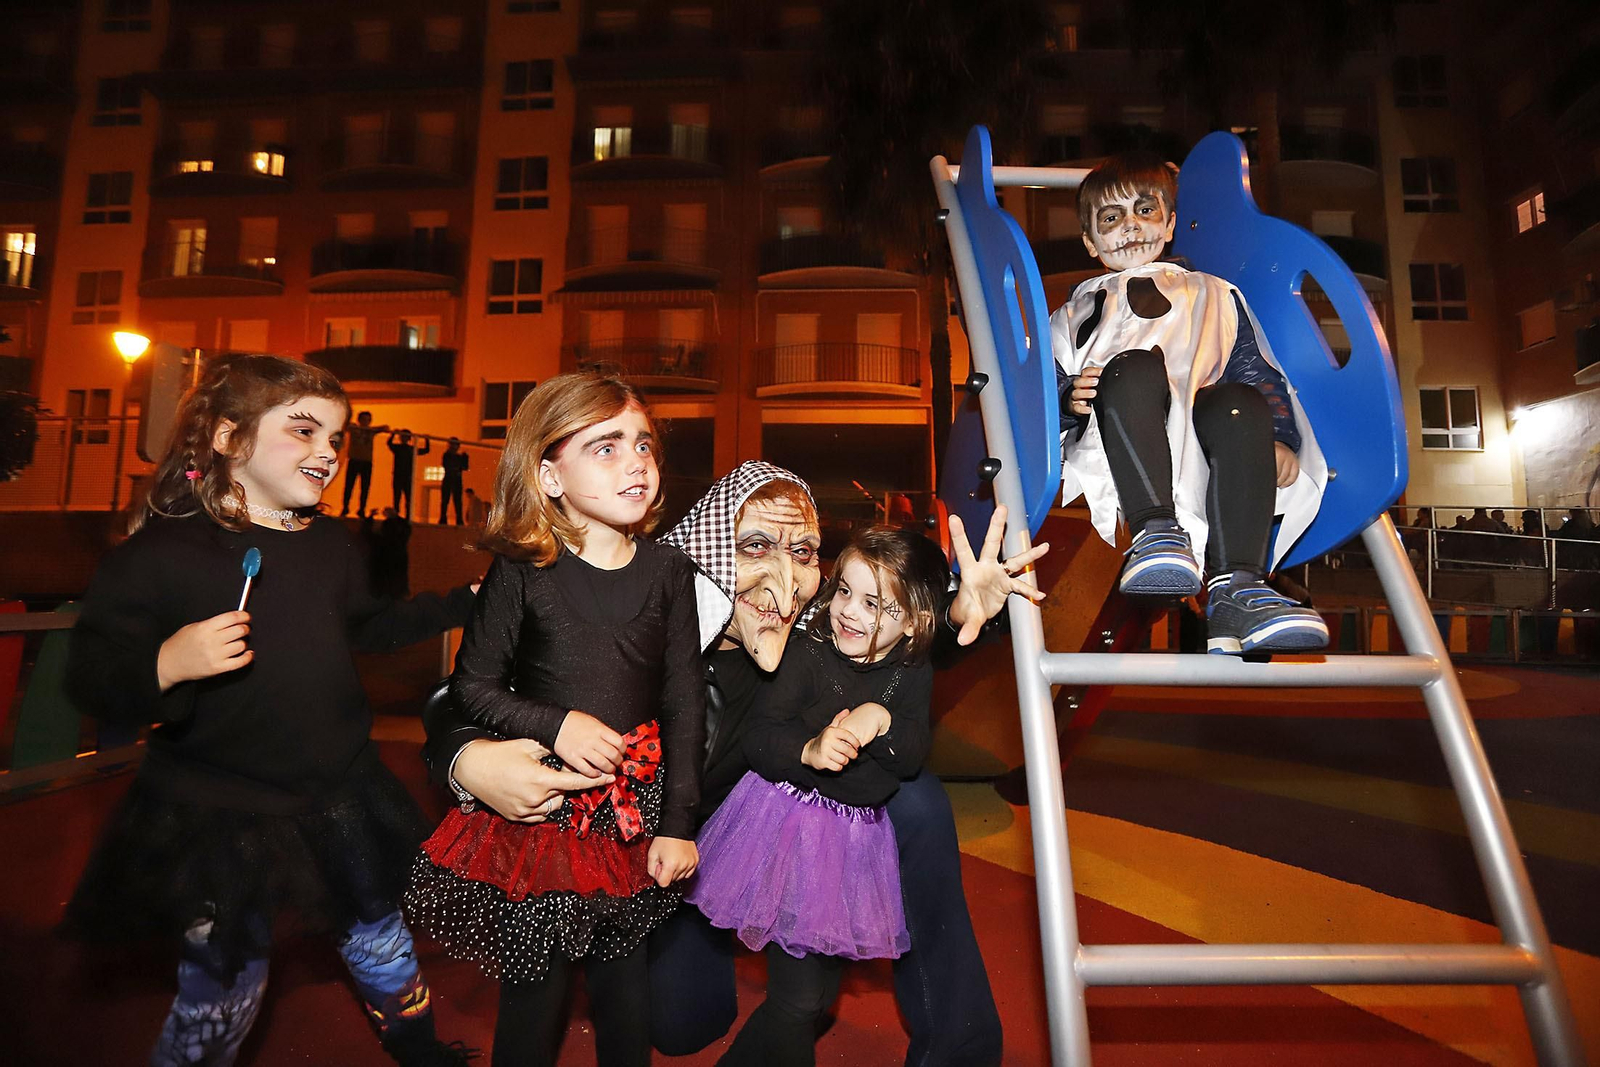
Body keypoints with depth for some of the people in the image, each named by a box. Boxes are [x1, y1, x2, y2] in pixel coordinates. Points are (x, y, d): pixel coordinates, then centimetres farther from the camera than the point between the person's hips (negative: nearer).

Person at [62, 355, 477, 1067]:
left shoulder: (330, 543, 3)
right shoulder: (159, 553, -15)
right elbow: (91, 678, -15)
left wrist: (465, 602, 14)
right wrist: (166, 665, -35)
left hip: (339, 798, 6)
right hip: (214, 817, -5)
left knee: (381, 947, 22)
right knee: (222, 994, 10)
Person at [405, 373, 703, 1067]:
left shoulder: (667, 570, -4)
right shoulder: (521, 573, -11)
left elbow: (684, 702, -1)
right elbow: (472, 685, -2)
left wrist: (677, 823, -2)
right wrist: (556, 725, -18)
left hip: (636, 809, 2)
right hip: (537, 805, -2)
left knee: (624, 979, 18)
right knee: (534, 990, 13)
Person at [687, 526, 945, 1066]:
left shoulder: (913, 675, -2)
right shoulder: (808, 657, -13)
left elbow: (912, 759, -10)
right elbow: (756, 741, -17)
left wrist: (881, 719, -27)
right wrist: (809, 751, -34)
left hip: (856, 835, 5)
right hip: (790, 825, -5)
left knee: (828, 965, 22)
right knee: (799, 992, -2)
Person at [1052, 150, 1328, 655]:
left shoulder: (1215, 295, 34)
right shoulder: (1076, 313, 33)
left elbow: (1259, 372, 21)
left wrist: (1279, 440, 0)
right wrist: (1071, 400, -7)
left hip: (1203, 452, 1)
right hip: (1117, 455, -1)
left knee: (1243, 402, -32)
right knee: (1135, 367, -31)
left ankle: (1236, 586, -44)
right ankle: (1157, 532, -47)